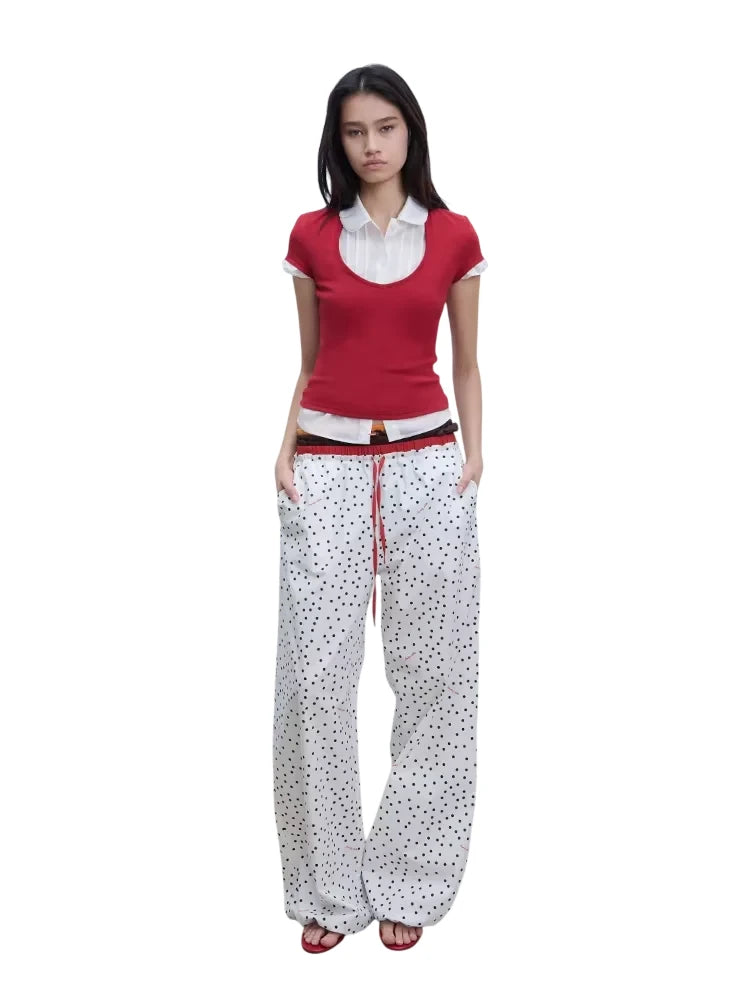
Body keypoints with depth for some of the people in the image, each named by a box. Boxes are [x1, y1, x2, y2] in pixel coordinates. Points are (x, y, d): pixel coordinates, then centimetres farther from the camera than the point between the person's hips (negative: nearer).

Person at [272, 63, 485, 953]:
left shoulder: (454, 237, 6)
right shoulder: (311, 236, 8)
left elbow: (466, 364, 11)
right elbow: (307, 364, 13)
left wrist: (472, 453, -2)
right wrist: (285, 448, -1)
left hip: (426, 462, 0)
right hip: (326, 464, 0)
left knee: (432, 673, 2)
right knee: (315, 675, -3)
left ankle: (406, 882, 17)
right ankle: (328, 886, 13)